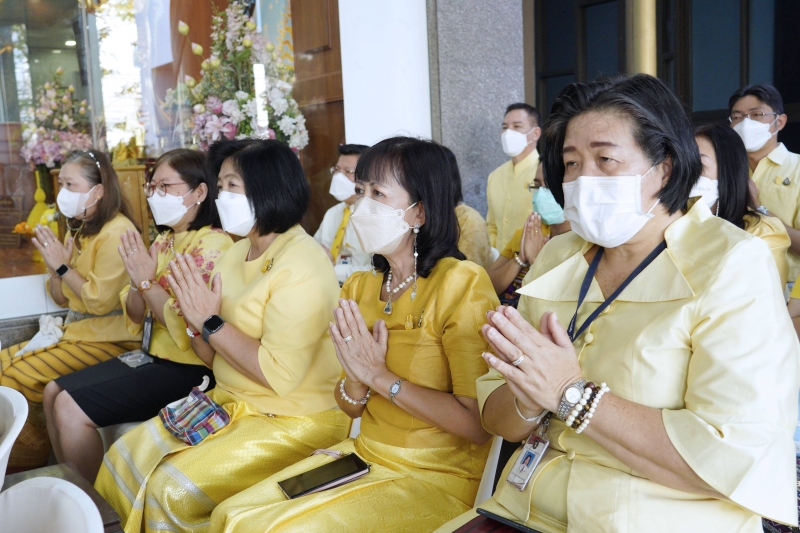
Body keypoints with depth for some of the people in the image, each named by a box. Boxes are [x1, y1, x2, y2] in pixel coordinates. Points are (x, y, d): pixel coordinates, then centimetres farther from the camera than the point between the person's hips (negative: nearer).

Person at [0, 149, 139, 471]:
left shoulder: (117, 232, -16)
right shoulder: (78, 230, 13)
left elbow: (101, 301, -22)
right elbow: (61, 298, 15)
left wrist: (64, 267, -13)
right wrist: (55, 267, -3)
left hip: (108, 340, -9)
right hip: (76, 332, 10)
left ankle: (32, 457, 8)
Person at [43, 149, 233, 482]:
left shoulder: (212, 245, -17)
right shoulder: (164, 240, 10)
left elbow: (190, 329, -24)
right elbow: (135, 317, 11)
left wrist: (147, 282, -16)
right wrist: (137, 282, -10)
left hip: (189, 370, -9)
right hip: (153, 356, 9)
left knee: (70, 408, -14)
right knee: (54, 392, 11)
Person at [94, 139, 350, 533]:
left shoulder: (301, 264, -19)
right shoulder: (236, 252, 7)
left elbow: (280, 375, -25)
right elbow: (214, 357, 11)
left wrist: (211, 322, -19)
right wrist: (196, 322, -9)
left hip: (295, 421, -8)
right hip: (231, 403, 8)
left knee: (176, 488, -19)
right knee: (124, 458, 3)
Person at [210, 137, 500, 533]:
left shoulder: (460, 283, -16)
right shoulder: (359, 288, 5)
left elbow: (481, 423, -22)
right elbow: (352, 408, 10)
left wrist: (380, 376, -17)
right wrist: (356, 378, -12)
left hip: (440, 476, -6)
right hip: (364, 454, 6)